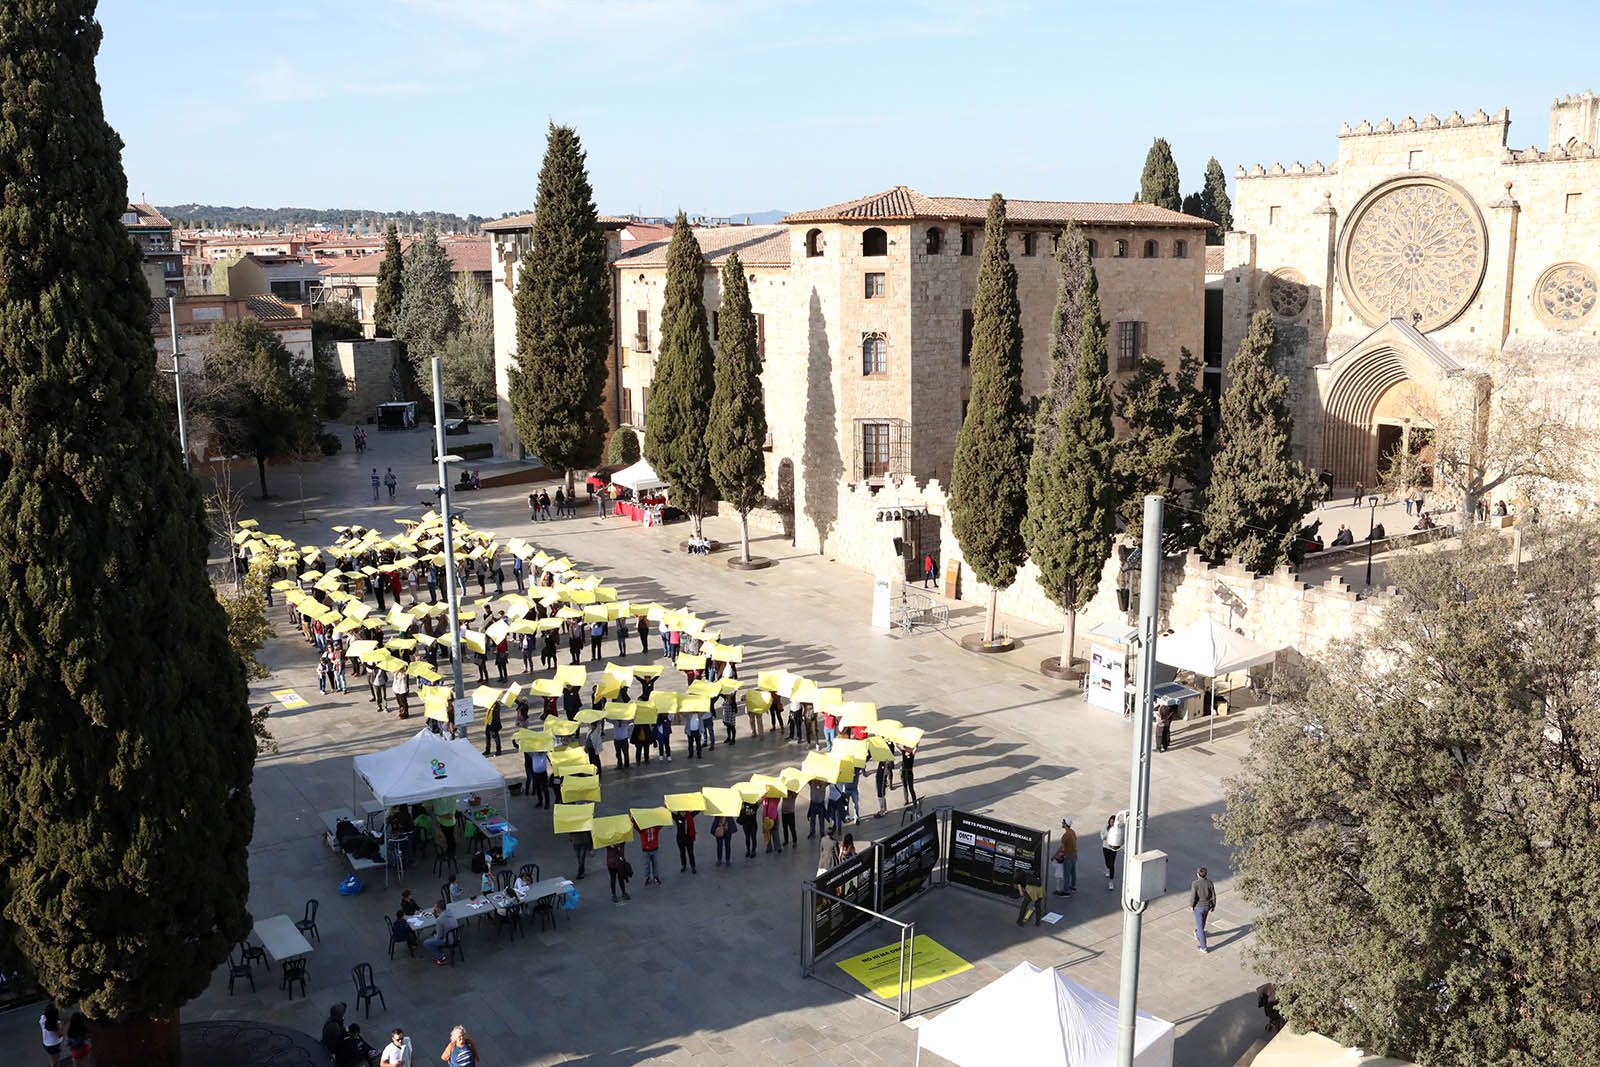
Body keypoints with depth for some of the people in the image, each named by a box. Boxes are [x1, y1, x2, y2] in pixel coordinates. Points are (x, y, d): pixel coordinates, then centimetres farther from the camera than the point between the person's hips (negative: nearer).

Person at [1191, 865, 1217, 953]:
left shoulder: (1195, 883, -25)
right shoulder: (1209, 882, -12)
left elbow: (1193, 896, -21)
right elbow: (1213, 895, -5)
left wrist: (1191, 906, -4)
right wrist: (1213, 905, 10)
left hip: (1198, 907, -5)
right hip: (1207, 906, 5)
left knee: (1200, 927, 5)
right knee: (1202, 922, 30)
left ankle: (1203, 948, 7)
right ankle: (1198, 935, 57)